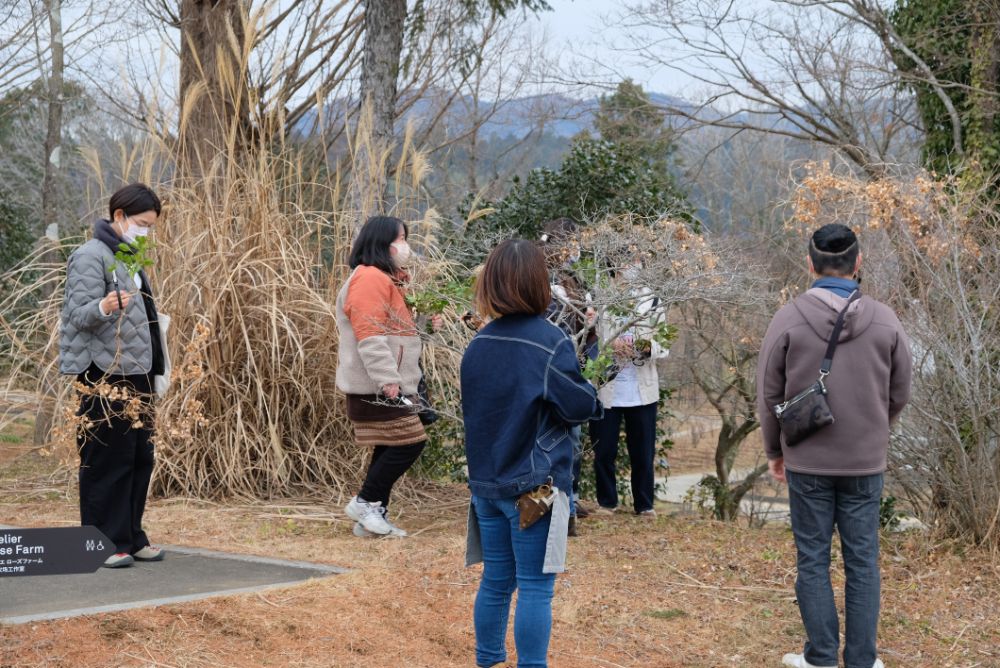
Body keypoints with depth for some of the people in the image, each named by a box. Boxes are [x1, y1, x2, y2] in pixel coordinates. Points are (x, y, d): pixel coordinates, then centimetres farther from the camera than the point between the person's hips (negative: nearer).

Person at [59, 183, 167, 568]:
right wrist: (103, 308, -37)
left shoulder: (131, 258, 18)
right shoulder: (92, 256, -9)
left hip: (137, 375, 9)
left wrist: (155, 371, 21)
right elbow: (79, 315, -16)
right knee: (108, 460, -6)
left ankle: (131, 538, 17)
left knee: (140, 457, 9)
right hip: (106, 374, -9)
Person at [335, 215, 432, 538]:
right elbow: (369, 336, -22)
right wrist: (388, 380, -25)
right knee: (409, 442, -12)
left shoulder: (385, 279, 21)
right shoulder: (370, 278, -14)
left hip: (386, 385, 11)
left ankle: (373, 517, 16)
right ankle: (365, 502, -3)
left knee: (389, 449, 11)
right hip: (377, 386, -11)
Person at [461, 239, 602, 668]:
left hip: (486, 482, 6)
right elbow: (580, 407, -10)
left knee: (496, 582, 15)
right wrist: (594, 394, 9)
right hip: (533, 485, -6)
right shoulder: (550, 343, -14)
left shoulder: (478, 345, 5)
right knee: (534, 588, 0)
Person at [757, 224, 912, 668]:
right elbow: (899, 395, 4)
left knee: (813, 560, 8)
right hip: (866, 462, 1)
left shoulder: (789, 319, -10)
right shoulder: (884, 321, -6)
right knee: (862, 561, 9)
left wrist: (774, 451, 12)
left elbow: (769, 396, -3)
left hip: (807, 462, -1)